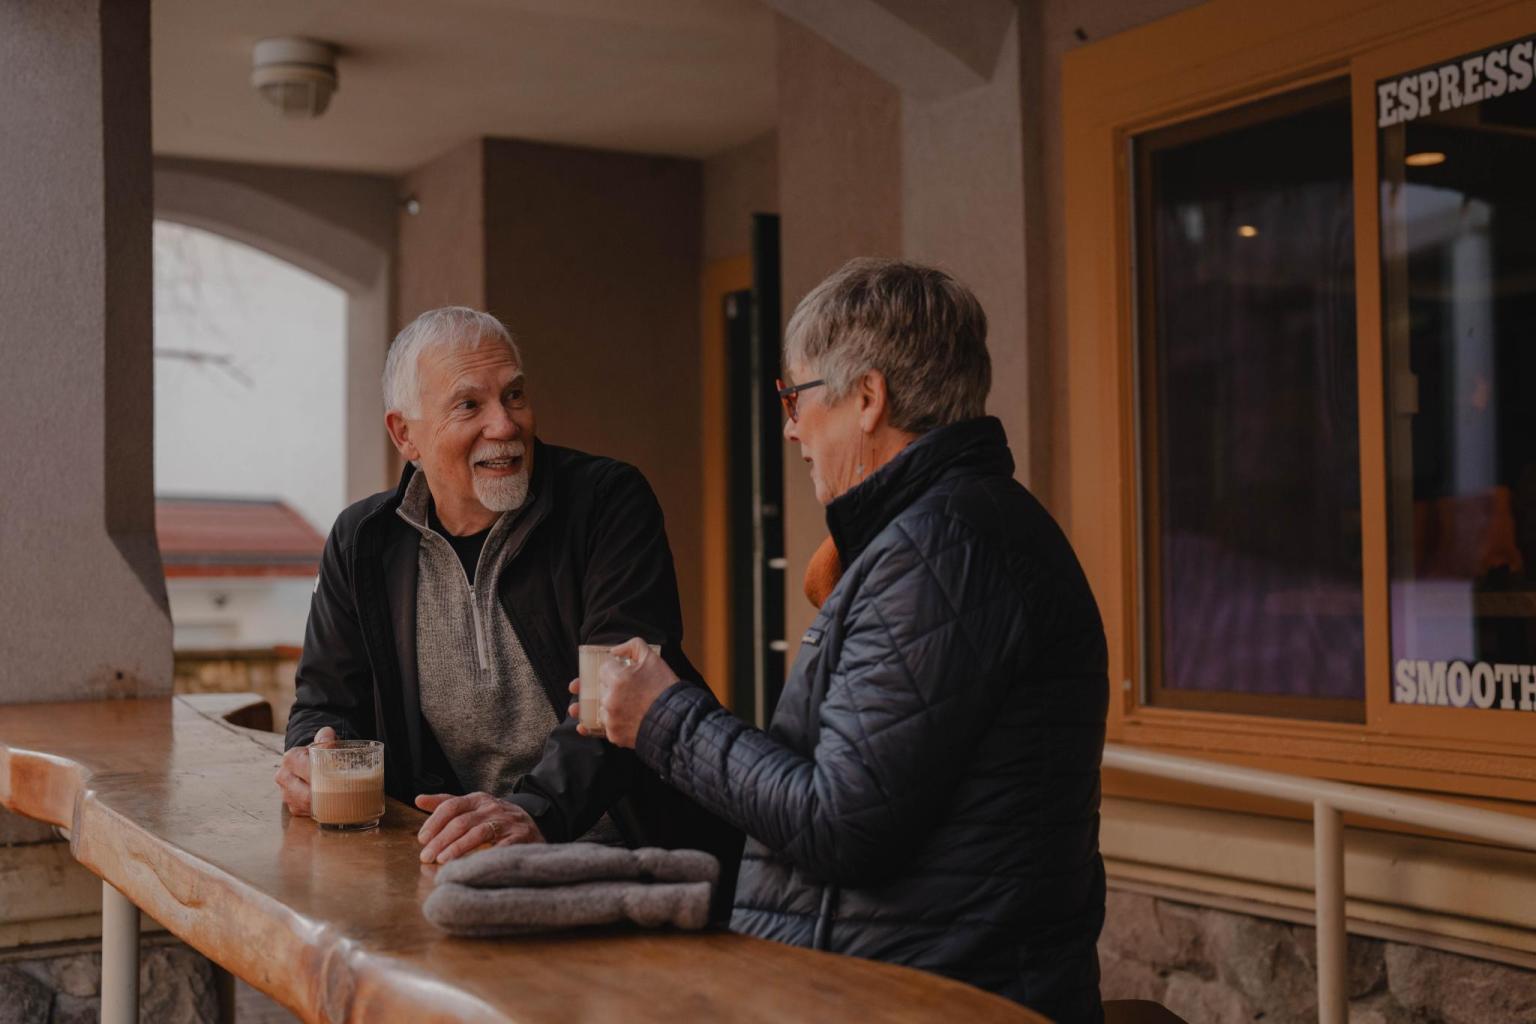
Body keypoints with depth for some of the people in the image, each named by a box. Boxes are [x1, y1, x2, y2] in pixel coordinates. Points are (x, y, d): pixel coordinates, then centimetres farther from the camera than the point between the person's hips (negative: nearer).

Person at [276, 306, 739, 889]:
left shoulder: (609, 501, -4)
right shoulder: (363, 543, 8)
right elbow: (327, 702, 17)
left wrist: (538, 810, -35)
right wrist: (315, 756, -9)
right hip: (456, 862, 5)